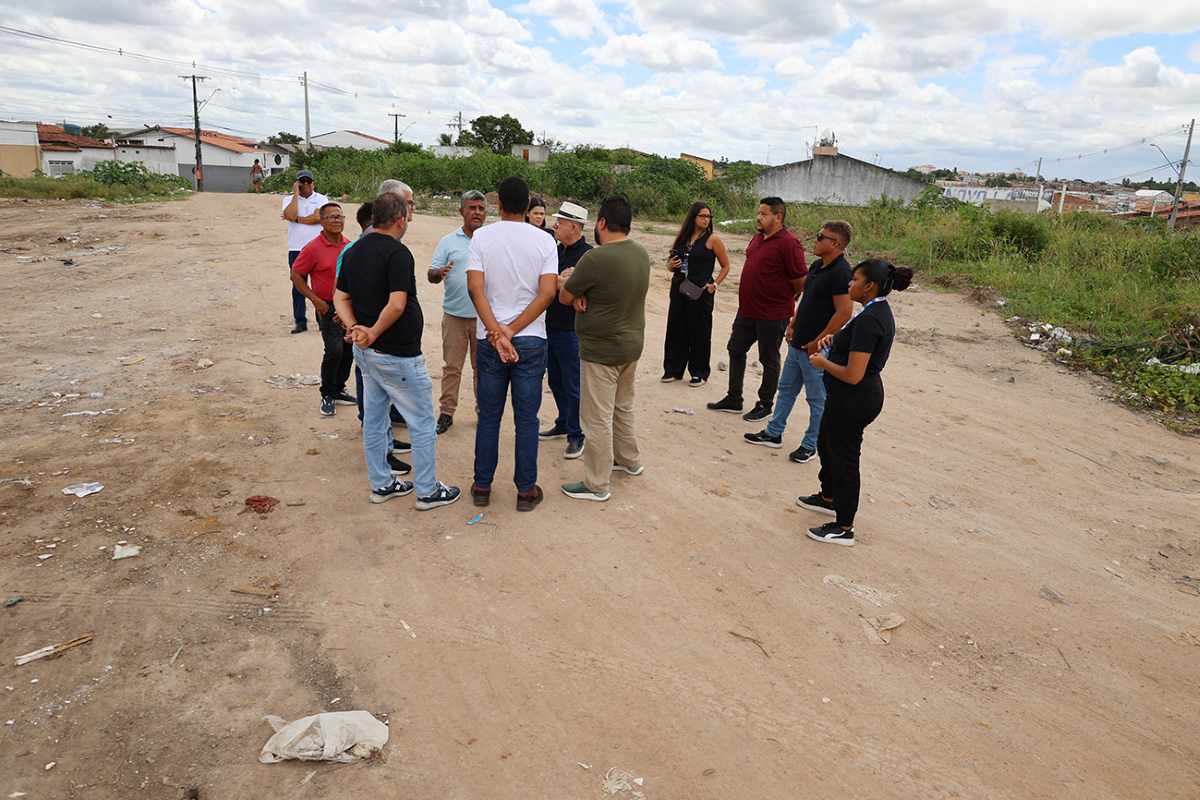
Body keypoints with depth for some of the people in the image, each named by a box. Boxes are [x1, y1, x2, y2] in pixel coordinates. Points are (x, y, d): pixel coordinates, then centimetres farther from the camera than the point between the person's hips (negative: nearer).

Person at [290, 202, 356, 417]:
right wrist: (316, 300, -11)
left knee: (348, 351, 10)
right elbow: (296, 275, -7)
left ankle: (338, 391, 26)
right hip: (328, 308, -6)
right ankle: (327, 396, 2)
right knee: (334, 350, -14)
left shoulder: (349, 246, 6)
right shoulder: (314, 248, -11)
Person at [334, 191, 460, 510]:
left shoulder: (355, 251, 8)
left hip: (366, 352, 9)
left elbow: (340, 298, 8)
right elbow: (397, 305, -29)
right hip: (397, 354, -9)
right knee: (422, 423, 3)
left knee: (374, 418, 17)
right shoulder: (397, 252, -19)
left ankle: (381, 484, 28)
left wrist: (355, 328, -5)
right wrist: (374, 333, -17)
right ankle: (427, 491, 12)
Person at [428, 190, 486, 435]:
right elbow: (431, 275, 2)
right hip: (454, 315, 0)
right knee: (451, 366, 4)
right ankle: (446, 412, 12)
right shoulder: (448, 242, 4)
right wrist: (439, 273, -20)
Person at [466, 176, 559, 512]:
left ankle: (482, 487, 21)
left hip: (489, 340, 1)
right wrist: (512, 331, -12)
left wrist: (497, 332, -15)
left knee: (488, 416, 12)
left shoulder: (481, 237, -2)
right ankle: (526, 490, 14)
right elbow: (547, 292, -12)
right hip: (531, 341, -1)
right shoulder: (544, 241, -3)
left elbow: (475, 288, -12)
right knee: (527, 419, 7)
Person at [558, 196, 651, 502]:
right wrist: (582, 290, -9)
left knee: (597, 418, 2)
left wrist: (566, 281, 12)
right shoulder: (641, 253, 2)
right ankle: (629, 460, 41)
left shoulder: (596, 258, -23)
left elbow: (564, 296, -10)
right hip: (632, 343, 8)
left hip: (602, 349, -8)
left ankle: (596, 485, 12)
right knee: (623, 407, 25)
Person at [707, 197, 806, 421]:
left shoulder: (788, 243, -18)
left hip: (772, 315, -9)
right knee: (736, 350, 16)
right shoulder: (758, 238, 8)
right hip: (747, 310, 9)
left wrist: (783, 299, -3)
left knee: (769, 360, 6)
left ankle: (765, 405, 22)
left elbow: (801, 280, -17)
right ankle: (733, 399, 30)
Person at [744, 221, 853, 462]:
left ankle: (810, 445, 18)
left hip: (816, 350, -9)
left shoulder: (841, 272, -19)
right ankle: (773, 433, 31)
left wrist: (817, 342, -20)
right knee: (786, 388, 18)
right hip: (798, 343, 9)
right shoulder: (816, 266, 9)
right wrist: (793, 325, 13)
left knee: (817, 398, 6)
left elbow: (844, 312, -24)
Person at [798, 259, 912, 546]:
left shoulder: (868, 320, -27)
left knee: (843, 457, 3)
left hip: (854, 400, -10)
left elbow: (853, 375, -29)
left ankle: (844, 528, 17)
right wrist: (835, 338, 6)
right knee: (826, 444, 26)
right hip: (853, 396, 10)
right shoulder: (880, 310, 5)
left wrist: (822, 362, -12)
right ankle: (828, 498, 48)